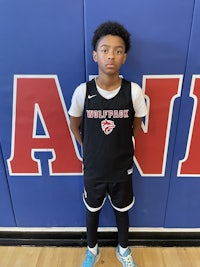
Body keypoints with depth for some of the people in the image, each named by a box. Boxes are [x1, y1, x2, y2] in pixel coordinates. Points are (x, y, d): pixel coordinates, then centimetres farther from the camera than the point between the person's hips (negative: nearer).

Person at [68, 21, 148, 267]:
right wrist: (89, 150, 5)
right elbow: (74, 126, 2)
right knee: (92, 210, 23)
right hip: (93, 168, 1)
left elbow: (136, 126, 2)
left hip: (122, 167, 0)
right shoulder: (82, 91, -16)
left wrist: (121, 148, 7)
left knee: (122, 211, 23)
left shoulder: (133, 91, -16)